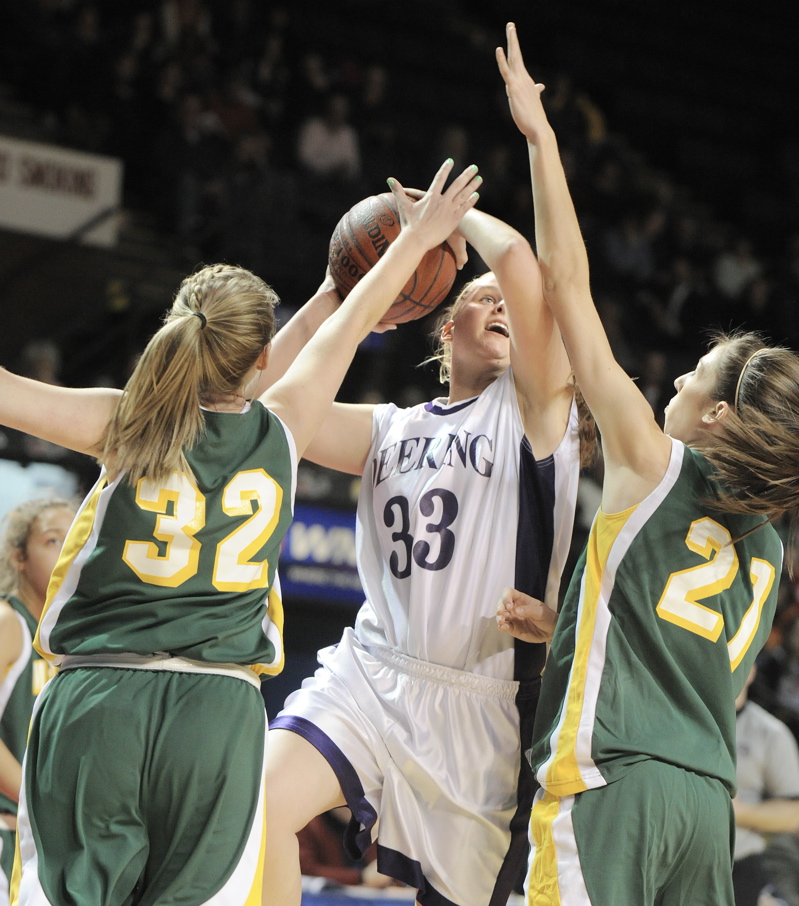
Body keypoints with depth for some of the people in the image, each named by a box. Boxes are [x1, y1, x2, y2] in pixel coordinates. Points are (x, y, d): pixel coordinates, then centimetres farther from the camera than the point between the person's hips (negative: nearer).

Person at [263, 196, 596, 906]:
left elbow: (516, 259, -13)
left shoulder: (532, 405, 2)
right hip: (369, 675, 3)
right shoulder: (388, 428, 17)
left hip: (480, 705, -3)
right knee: (260, 805, -22)